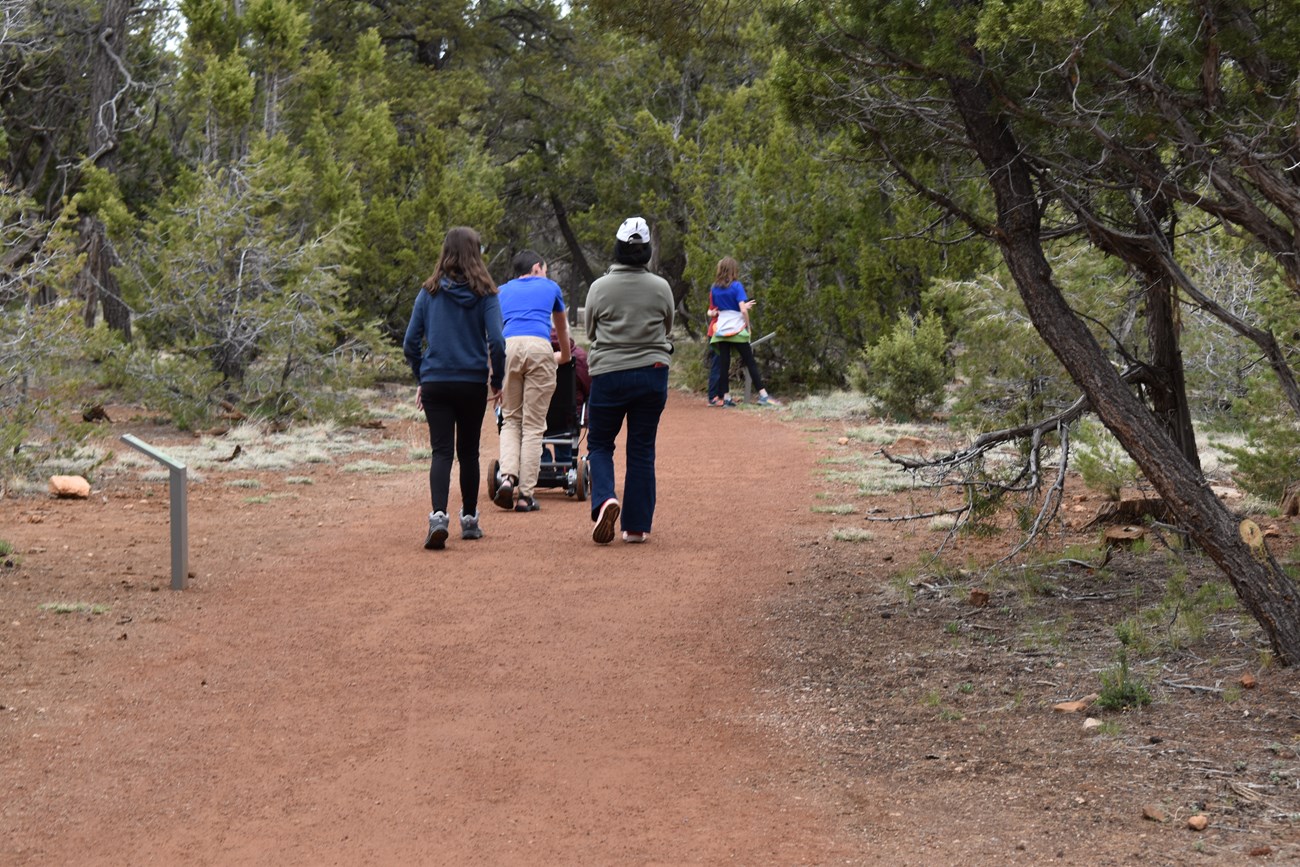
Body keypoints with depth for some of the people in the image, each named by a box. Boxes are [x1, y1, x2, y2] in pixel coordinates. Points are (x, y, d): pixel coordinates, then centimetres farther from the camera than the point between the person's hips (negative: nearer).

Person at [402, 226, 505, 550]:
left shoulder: (429, 292, 2)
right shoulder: (484, 293, -4)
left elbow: (410, 343, 2)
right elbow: (496, 341, -11)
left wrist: (421, 379, 15)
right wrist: (497, 380, 2)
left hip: (435, 383, 1)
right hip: (472, 384, -1)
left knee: (441, 451, -2)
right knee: (468, 451, 13)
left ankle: (438, 515, -23)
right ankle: (469, 520, 21)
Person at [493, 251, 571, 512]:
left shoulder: (502, 291, 30)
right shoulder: (550, 287, 29)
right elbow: (562, 327, 45)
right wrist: (564, 355, 65)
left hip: (507, 346, 2)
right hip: (538, 347, -2)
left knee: (510, 420, 14)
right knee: (533, 425, 3)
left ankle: (508, 478, -8)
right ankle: (525, 494, 0)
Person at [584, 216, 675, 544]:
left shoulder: (600, 288, -6)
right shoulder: (661, 288, -3)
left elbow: (590, 332, 6)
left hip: (608, 374, -1)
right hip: (652, 373, 1)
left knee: (599, 444, 12)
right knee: (642, 450, 8)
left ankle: (604, 499, -14)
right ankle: (637, 525, 9)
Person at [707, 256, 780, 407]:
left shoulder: (715, 288, 7)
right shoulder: (736, 286, -9)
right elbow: (743, 310, -15)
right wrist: (748, 327, -2)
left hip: (721, 331, 4)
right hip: (737, 330, -4)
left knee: (723, 364, 6)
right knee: (750, 363, 0)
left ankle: (726, 397, 4)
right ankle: (763, 395, -3)